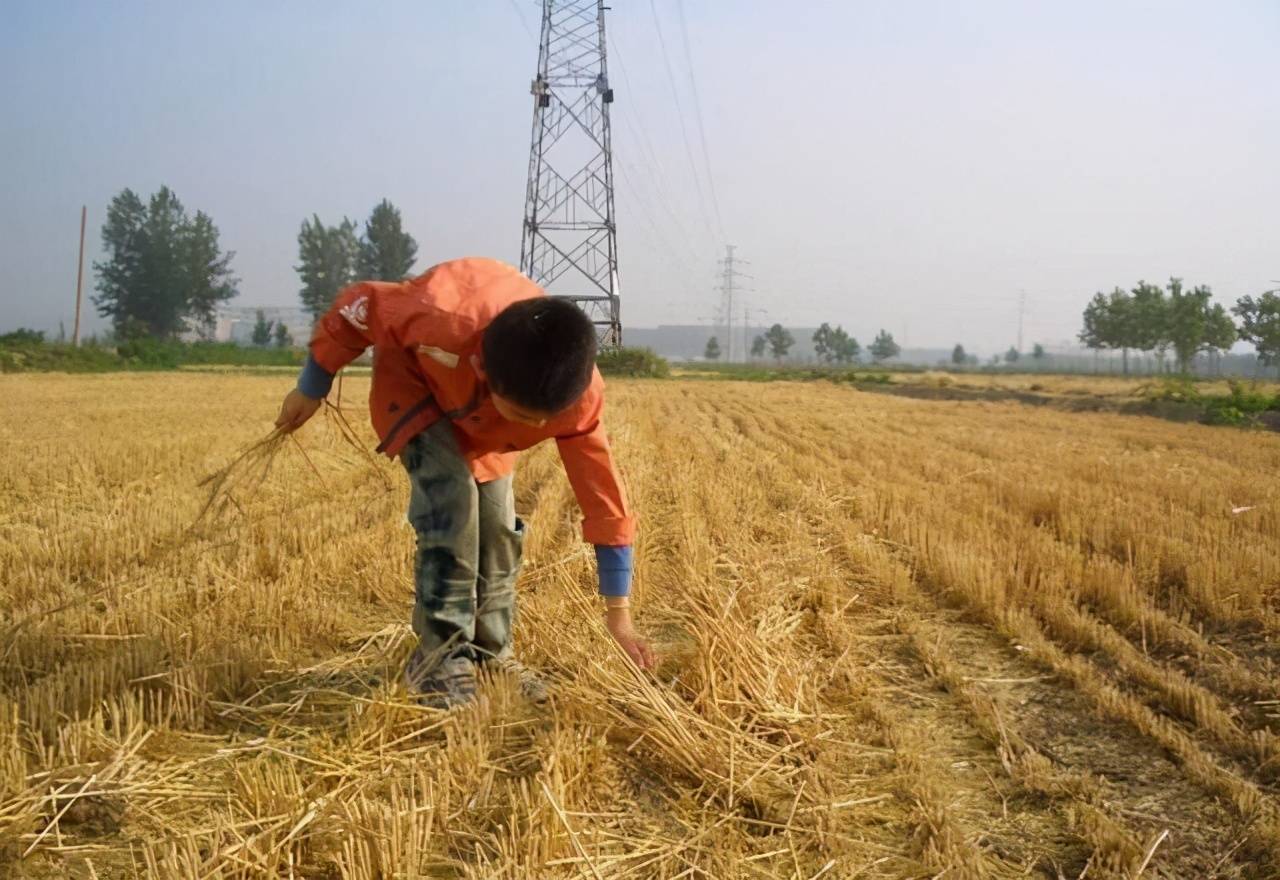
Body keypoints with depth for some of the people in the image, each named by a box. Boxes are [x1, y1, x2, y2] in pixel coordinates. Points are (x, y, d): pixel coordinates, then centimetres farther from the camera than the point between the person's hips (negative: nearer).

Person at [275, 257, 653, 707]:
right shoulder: (442, 324, -46)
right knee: (452, 504, -23)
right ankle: (440, 658, -10)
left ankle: (491, 652, 17)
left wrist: (618, 612, -20)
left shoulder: (577, 393, -34)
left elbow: (602, 490, -25)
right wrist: (312, 389, -10)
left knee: (498, 525, -3)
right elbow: (359, 305, -26)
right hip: (415, 380, -3)